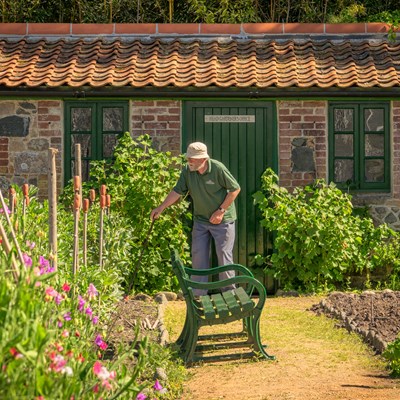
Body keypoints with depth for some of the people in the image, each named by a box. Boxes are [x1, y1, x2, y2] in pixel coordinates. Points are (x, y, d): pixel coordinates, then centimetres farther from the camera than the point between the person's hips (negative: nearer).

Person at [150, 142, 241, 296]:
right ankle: (199, 296, 13)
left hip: (223, 220, -5)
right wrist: (161, 208, -10)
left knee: (224, 256, -2)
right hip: (200, 220, 5)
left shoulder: (218, 169, -19)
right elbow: (177, 191, -1)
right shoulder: (187, 171, -6)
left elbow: (235, 189, -12)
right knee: (198, 256, 5)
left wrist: (221, 211, -15)